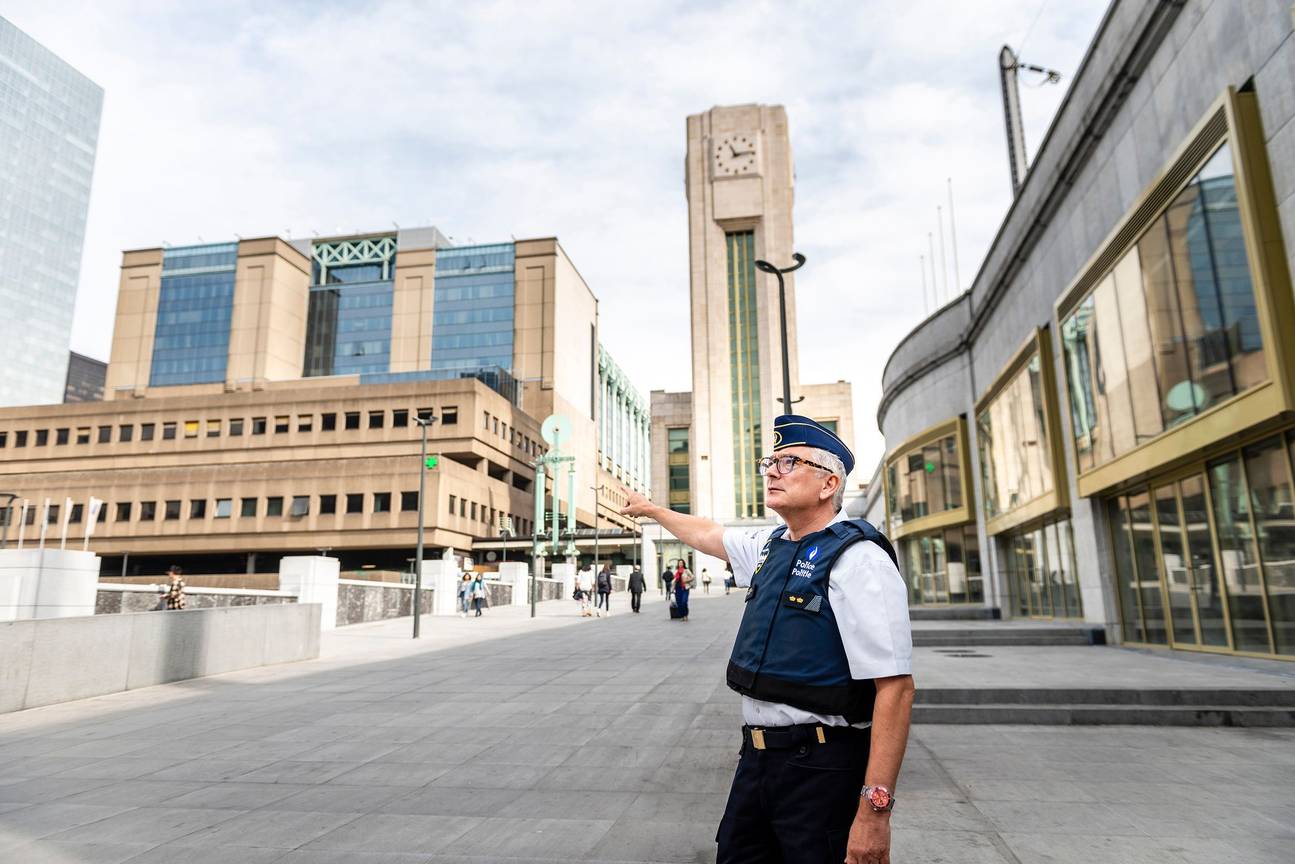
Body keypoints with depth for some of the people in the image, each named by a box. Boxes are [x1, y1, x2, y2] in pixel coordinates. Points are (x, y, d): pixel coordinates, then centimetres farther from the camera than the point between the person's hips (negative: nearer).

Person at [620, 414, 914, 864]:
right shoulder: (772, 545, 8)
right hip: (757, 757, 8)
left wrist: (875, 809, -25)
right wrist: (650, 509, 38)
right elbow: (708, 534, 27)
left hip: (820, 770, -8)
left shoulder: (857, 558, -17)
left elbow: (895, 686, -22)